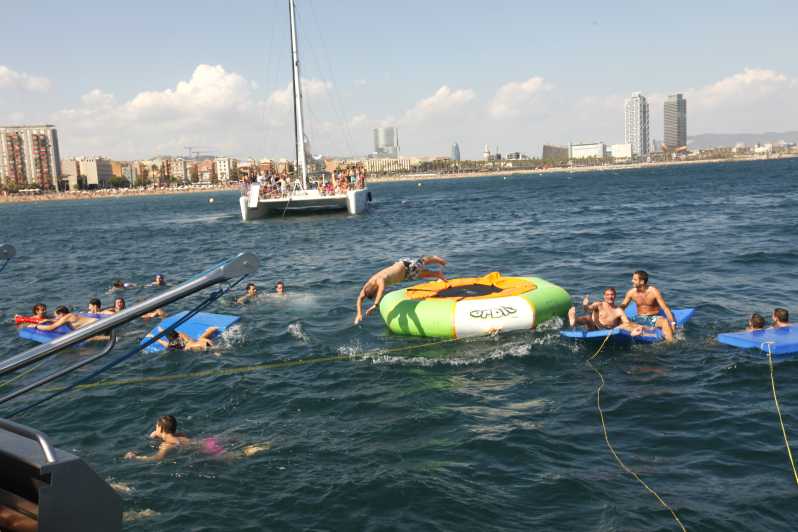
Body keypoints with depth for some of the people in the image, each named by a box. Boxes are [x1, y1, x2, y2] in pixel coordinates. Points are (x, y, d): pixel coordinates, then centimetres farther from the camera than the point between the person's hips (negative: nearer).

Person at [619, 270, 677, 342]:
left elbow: (665, 308, -15)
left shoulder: (654, 291, -14)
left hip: (654, 318, -3)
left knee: (665, 321, -35)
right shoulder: (631, 292, -5)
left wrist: (672, 322, -25)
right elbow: (622, 307, 3)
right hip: (639, 318, 3)